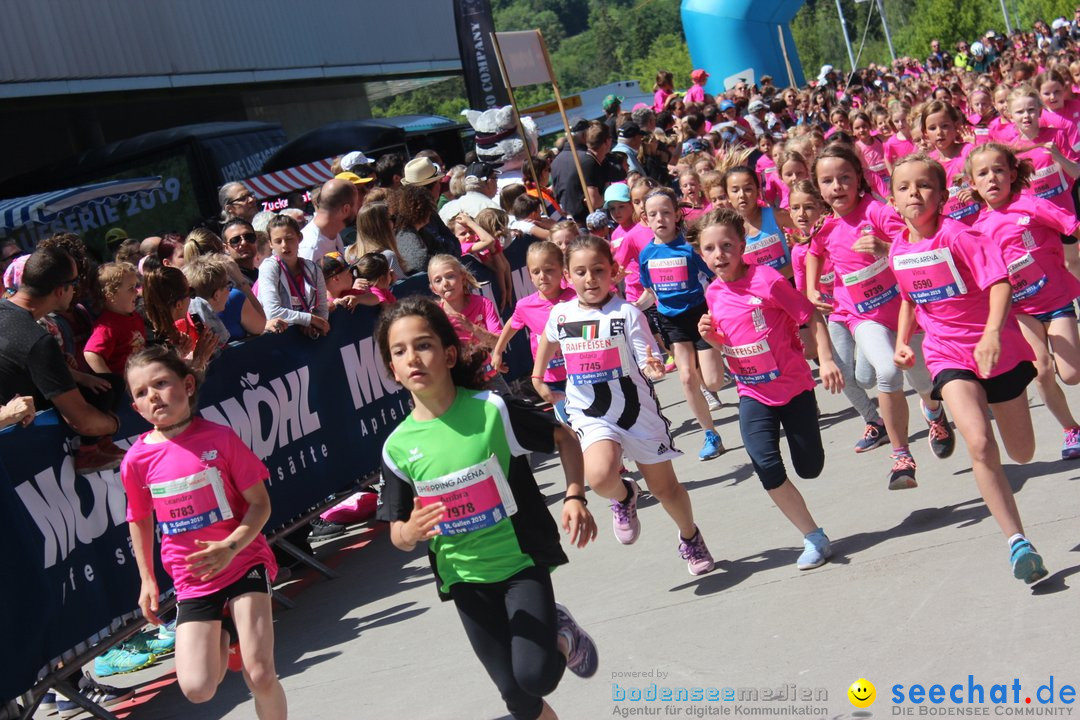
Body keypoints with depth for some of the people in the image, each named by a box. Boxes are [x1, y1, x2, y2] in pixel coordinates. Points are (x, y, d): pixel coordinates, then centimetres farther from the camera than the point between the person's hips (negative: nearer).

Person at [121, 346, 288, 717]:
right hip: (191, 579, 2)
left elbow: (260, 503, -8)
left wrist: (230, 547, -23)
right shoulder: (137, 459, -5)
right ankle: (222, 637, 26)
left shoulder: (220, 437, -11)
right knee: (198, 689, -6)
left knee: (260, 676, -13)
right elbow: (139, 520, 11)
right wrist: (147, 579, 13)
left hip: (243, 560, -2)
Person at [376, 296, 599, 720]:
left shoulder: (492, 410, -14)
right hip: (465, 578, 3)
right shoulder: (398, 446, -5)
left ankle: (562, 637, 15)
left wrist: (575, 498, -13)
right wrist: (411, 531, -20)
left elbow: (564, 439, 1)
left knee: (535, 677, -19)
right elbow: (398, 534, 4)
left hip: (521, 562, -3)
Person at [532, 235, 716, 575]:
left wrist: (654, 368, -35)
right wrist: (538, 379, 24)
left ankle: (690, 538, 42)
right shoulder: (560, 315, -2)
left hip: (636, 410, -1)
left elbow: (646, 362, -13)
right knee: (599, 475, -29)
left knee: (664, 486, 11)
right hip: (591, 416, 1)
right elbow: (547, 341, 21)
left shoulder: (627, 312, -10)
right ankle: (624, 497, 8)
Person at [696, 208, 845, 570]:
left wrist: (826, 360, -18)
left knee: (809, 467, 6)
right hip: (753, 394, 3)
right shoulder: (713, 293, 1)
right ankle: (813, 537, -2)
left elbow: (812, 317, -10)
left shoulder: (766, 279, -16)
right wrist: (711, 337, -7)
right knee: (767, 467, -15)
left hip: (794, 386, -3)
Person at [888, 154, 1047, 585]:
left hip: (996, 347, -2)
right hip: (948, 354, 2)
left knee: (1022, 454, 13)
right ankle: (1016, 541, -18)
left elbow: (1000, 283, -28)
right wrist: (902, 340, 6)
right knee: (979, 442, -24)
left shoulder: (959, 237, -18)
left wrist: (993, 333, -43)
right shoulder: (898, 251, -1)